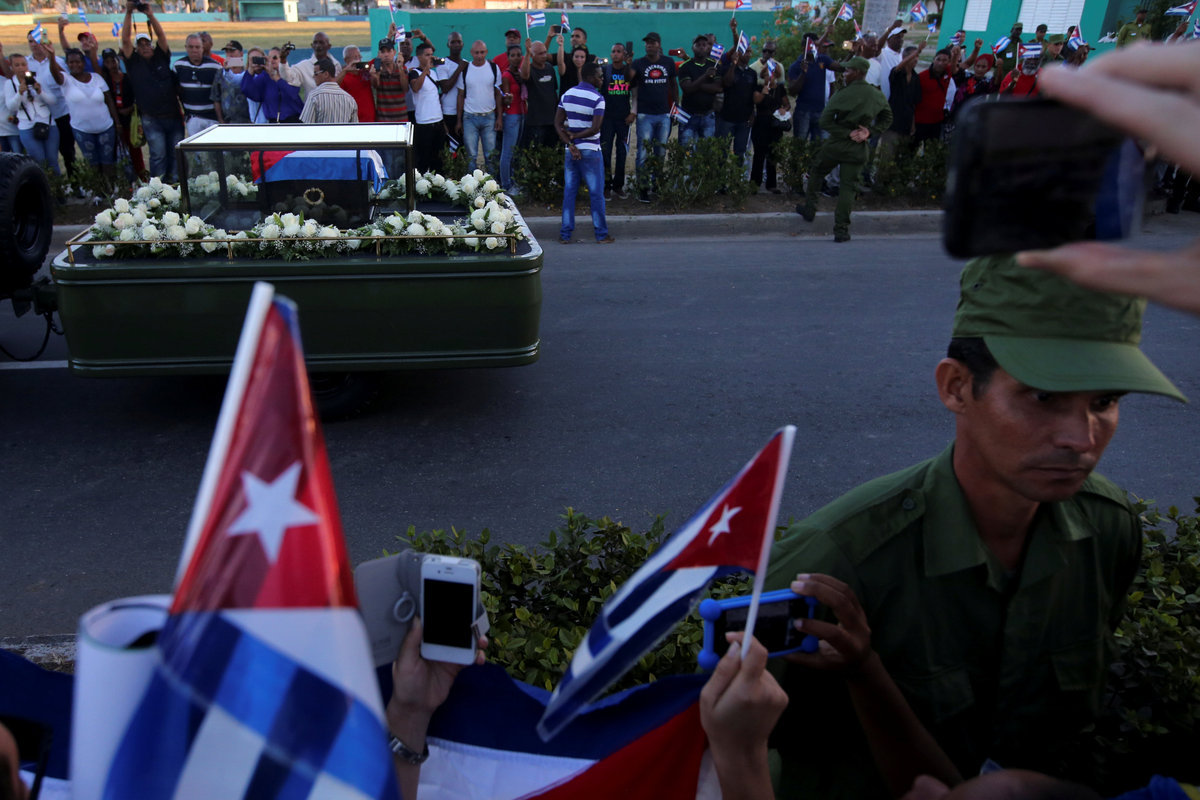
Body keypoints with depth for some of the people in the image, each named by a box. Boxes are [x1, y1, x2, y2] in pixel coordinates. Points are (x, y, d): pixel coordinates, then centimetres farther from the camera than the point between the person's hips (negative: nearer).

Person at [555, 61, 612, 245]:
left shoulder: (567, 94, 6)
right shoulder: (597, 98, -11)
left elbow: (557, 123, 2)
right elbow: (595, 129, -19)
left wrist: (570, 144, -5)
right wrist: (574, 136, -7)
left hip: (570, 152, 5)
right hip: (590, 151, -5)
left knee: (569, 192, 9)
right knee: (596, 193, 3)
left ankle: (565, 234, 9)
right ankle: (601, 234, 9)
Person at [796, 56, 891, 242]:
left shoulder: (842, 95, -13)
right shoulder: (878, 96, 2)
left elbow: (825, 122, -17)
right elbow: (887, 119, 12)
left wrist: (847, 133, -11)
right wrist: (869, 132, 1)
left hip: (835, 144, -3)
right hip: (858, 149, 3)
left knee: (816, 173, 22)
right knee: (848, 186, 5)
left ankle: (809, 209, 30)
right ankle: (841, 229, 0)